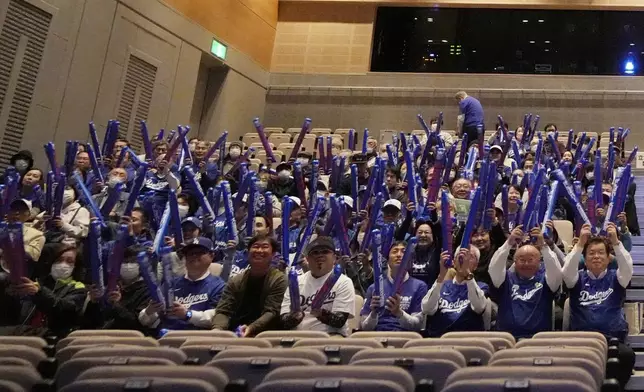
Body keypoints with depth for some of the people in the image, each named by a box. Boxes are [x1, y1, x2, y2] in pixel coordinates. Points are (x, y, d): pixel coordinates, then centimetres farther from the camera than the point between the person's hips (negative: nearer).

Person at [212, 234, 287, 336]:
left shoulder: (279, 280, -1)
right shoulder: (235, 281, 10)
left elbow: (271, 312, -12)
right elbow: (223, 311, 1)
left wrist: (251, 329, -29)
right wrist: (217, 328, -21)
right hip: (234, 335, 4)